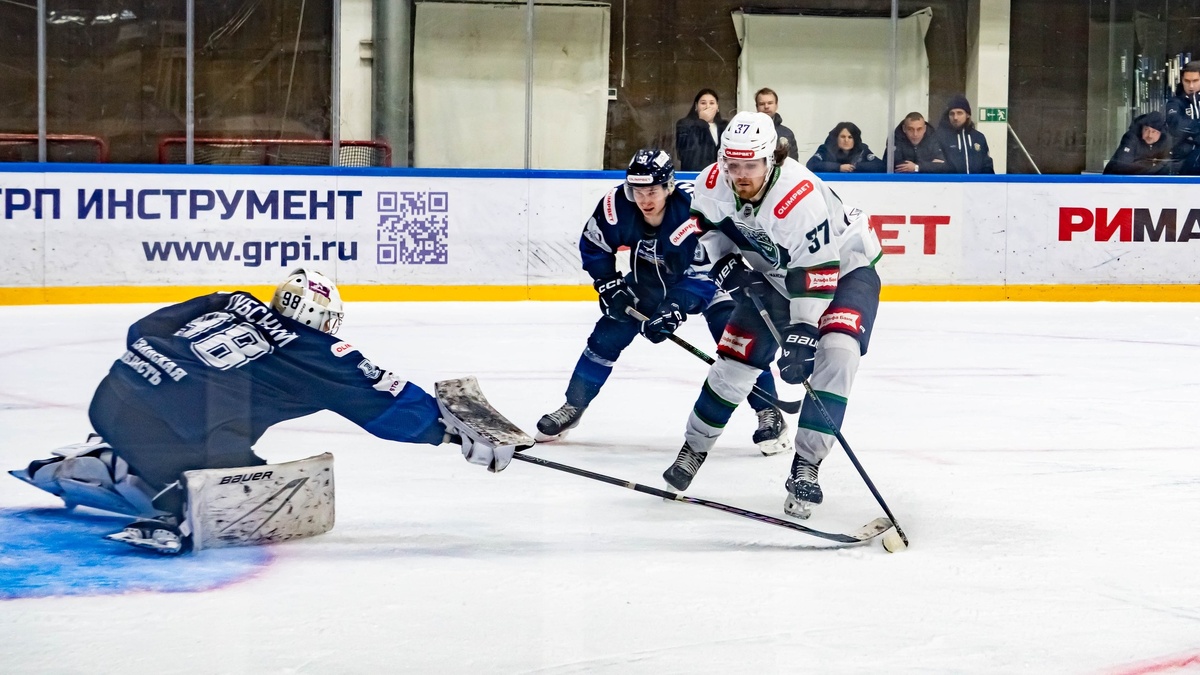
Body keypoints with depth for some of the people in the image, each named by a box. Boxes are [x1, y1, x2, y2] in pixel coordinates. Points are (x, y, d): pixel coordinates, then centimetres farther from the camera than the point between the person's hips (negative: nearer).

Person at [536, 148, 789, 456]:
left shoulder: (694, 210, -37)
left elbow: (702, 273, -33)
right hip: (650, 277, 4)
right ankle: (572, 407, 14)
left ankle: (769, 414, -10)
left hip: (706, 272, -4)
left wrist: (674, 308, -42)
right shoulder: (616, 206, -25)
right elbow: (593, 247, -6)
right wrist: (609, 286, -13)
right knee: (608, 334, -2)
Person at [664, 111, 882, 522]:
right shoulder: (715, 183, -20)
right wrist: (726, 262, -10)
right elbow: (707, 222, 5)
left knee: (835, 355, -25)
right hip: (774, 274, 6)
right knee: (736, 357, 3)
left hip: (844, 267, -5)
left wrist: (802, 335, -41)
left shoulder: (800, 197, -39)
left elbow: (818, 271, -38)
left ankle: (805, 467, -20)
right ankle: (693, 448, 23)